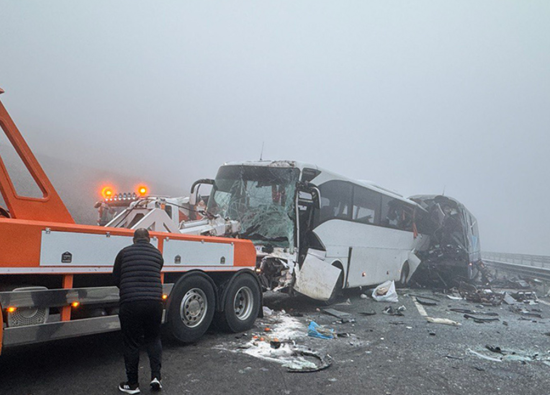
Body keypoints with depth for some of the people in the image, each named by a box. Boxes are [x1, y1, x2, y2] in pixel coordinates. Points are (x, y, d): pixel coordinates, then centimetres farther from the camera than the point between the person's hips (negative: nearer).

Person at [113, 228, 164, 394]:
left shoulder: (124, 253, 4)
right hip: (154, 302, 2)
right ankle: (156, 375, 8)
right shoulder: (157, 254, 10)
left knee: (131, 343, 10)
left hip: (130, 304, -2)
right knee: (153, 339, 19)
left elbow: (116, 279, 10)